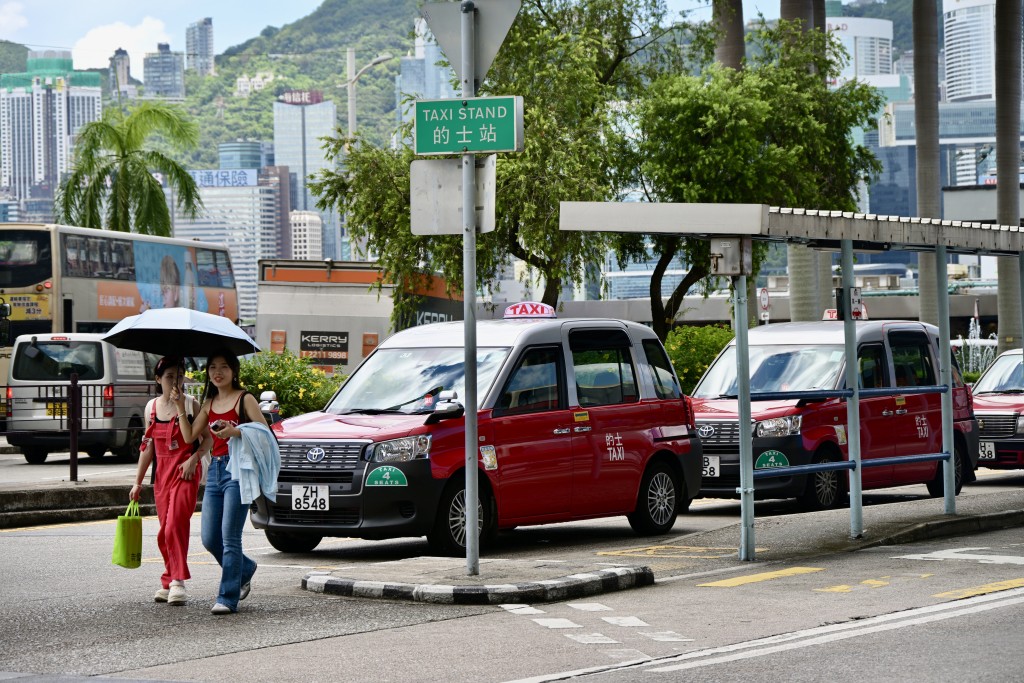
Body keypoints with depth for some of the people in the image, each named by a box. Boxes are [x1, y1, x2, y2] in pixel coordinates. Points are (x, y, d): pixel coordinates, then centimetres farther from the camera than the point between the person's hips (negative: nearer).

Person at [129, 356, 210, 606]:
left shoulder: (191, 404, -3)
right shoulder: (152, 407, 11)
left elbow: (207, 438, -7)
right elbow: (148, 446, 16)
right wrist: (138, 482, 17)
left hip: (185, 470, -5)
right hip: (162, 471, 5)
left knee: (175, 524, -18)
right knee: (164, 531, 6)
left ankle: (177, 581, -18)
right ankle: (169, 582, 15)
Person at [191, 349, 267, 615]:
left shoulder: (244, 399, -2)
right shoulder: (209, 403, 16)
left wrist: (235, 431, -21)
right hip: (215, 469, 7)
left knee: (229, 537, -10)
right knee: (209, 538, 6)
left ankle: (228, 597, -7)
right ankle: (245, 569, 32)